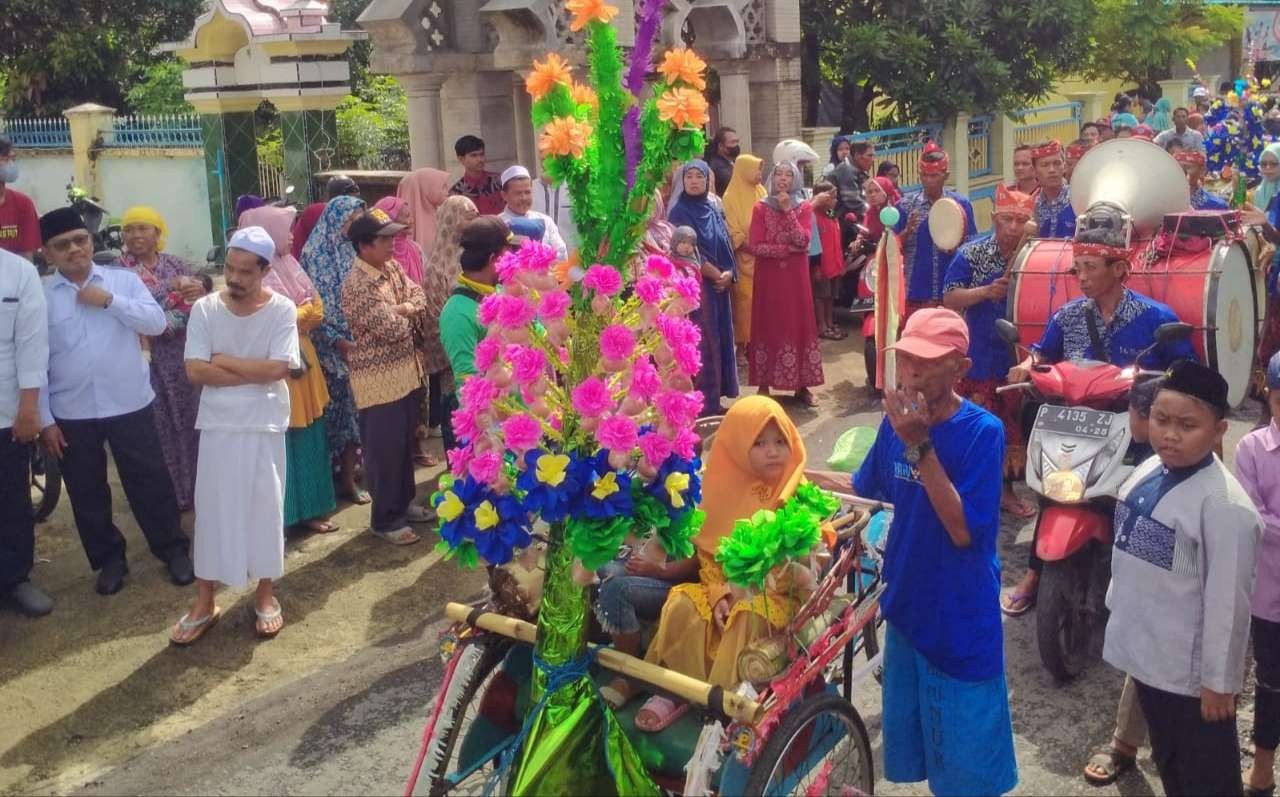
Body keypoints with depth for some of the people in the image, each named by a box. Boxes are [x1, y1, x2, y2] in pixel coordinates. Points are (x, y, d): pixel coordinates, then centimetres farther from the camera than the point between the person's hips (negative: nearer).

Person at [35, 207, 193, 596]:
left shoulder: (124, 280, 0)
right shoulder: (41, 296, -1)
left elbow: (156, 322, -10)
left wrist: (109, 300, -18)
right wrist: (44, 419, -3)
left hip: (130, 405, -1)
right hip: (71, 414, 1)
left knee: (150, 482, 7)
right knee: (87, 492, 12)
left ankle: (174, 550, 23)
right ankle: (109, 559, 28)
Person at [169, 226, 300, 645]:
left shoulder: (282, 309, -8)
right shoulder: (204, 309, -4)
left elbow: (278, 369, -18)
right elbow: (196, 371, -12)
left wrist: (225, 361, -13)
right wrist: (254, 373, -15)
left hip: (264, 426, -1)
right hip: (217, 425, 1)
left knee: (265, 507, 8)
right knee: (212, 509, 7)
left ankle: (265, 593, 24)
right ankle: (204, 601, 19)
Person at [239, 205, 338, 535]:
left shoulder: (288, 264, 9)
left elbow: (317, 311, 9)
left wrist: (294, 317, -9)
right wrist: (302, 314, -8)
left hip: (301, 358, 8)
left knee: (307, 439, 13)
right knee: (283, 442, -1)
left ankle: (308, 509, 24)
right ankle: (284, 516, 9)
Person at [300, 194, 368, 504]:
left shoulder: (354, 250, 9)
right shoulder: (316, 254, -9)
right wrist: (337, 340, -18)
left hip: (360, 342, 5)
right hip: (333, 347, -5)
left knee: (356, 408, 8)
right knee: (341, 409, 0)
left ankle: (348, 474, 18)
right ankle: (346, 478, 7)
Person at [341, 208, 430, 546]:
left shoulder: (392, 268, 7)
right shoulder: (357, 285, -21)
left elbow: (419, 298, 6)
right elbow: (393, 329, -24)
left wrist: (402, 309, -14)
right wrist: (404, 314, -3)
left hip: (406, 370, 8)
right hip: (379, 379, -8)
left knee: (405, 443, 19)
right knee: (384, 449, 1)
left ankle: (403, 503, 34)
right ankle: (385, 520, 13)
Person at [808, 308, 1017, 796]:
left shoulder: (983, 431, -21)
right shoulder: (898, 419, -4)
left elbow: (963, 531, -26)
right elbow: (866, 489, 12)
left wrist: (920, 446, -32)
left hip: (961, 619, -6)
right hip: (907, 605, 6)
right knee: (911, 735, 23)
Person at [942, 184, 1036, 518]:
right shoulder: (971, 255, -7)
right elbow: (949, 299, -11)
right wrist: (986, 291, -25)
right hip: (978, 359, -3)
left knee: (1013, 424, 12)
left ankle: (1006, 488, 26)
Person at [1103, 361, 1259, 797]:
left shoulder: (1224, 503, -24)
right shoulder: (1146, 471, 1)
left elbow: (1227, 602, -21)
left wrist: (1219, 681, -17)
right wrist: (1119, 616, 18)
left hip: (1191, 673, -8)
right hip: (1147, 654, 8)